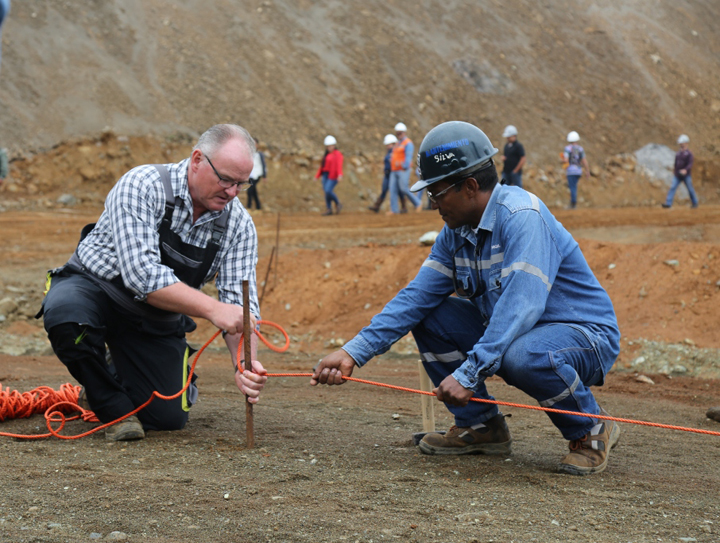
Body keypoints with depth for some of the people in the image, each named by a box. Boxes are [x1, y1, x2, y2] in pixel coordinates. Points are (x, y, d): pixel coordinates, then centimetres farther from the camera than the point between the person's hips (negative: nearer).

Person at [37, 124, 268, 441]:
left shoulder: (239, 225, -11)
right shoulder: (142, 186, -26)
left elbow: (240, 305, -13)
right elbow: (141, 274, -35)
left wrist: (244, 365, -33)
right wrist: (212, 309, -43)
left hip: (157, 320, 4)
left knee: (168, 417, -6)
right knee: (66, 315, -38)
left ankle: (118, 373, 28)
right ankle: (112, 404, -11)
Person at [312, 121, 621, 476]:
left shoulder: (522, 216, -25)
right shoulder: (455, 232, 1)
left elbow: (521, 304, -34)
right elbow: (416, 296, 0)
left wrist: (468, 374, -38)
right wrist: (353, 352, -10)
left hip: (585, 337, -8)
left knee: (522, 355, -39)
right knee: (429, 317, -3)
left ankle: (592, 431, -9)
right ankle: (481, 425, 8)